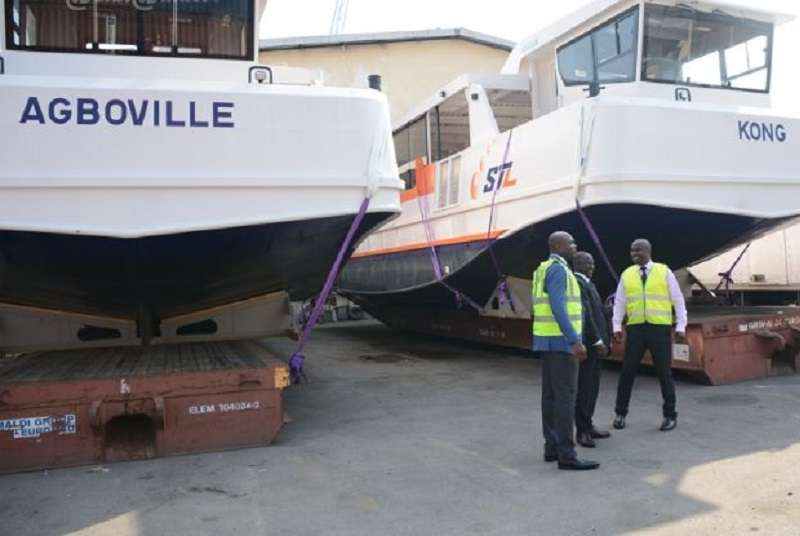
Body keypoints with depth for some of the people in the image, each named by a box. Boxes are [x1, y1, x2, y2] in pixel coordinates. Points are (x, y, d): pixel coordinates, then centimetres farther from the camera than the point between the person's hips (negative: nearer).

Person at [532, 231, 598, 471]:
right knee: (565, 396, -8)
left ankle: (552, 447, 15)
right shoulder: (558, 269, -14)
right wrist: (575, 341, -25)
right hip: (560, 340, -10)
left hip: (548, 339, 10)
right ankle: (566, 455, -6)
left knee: (551, 394, 10)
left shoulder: (545, 270, 16)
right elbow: (558, 308, -23)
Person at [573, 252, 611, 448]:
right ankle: (582, 431, 3)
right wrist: (597, 341, -21)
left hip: (596, 343, 10)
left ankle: (588, 426, 21)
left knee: (592, 387, 13)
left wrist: (605, 339, 14)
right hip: (587, 343, -10)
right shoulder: (577, 283, -13)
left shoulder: (588, 283, 18)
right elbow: (585, 314, -20)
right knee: (584, 388, -3)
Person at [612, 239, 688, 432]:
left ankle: (670, 416, 19)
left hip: (660, 329, -2)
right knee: (627, 372, 4)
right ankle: (620, 413, 17)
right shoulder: (627, 275, 7)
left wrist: (681, 327, -5)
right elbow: (619, 303, 8)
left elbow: (678, 300, 1)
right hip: (636, 329, 2)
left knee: (664, 373, 4)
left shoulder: (664, 272, 1)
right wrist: (617, 326, -1)